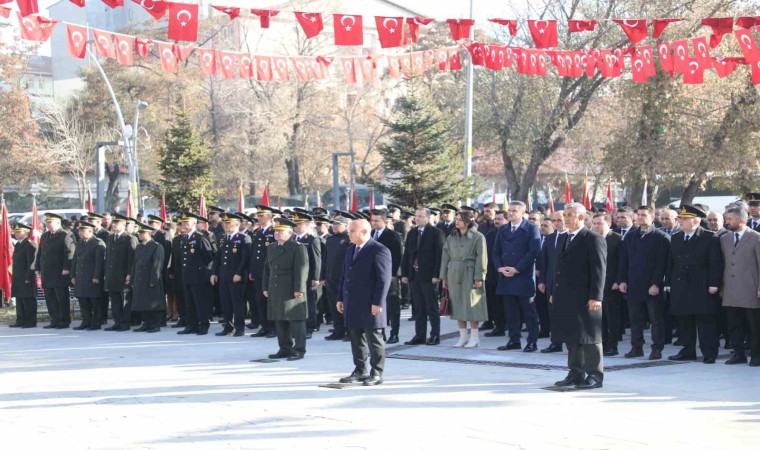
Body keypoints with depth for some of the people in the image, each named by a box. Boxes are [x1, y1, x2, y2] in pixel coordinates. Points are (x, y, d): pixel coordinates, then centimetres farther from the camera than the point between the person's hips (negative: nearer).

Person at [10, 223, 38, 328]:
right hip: (18, 278, 9)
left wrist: (28, 277, -20)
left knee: (28, 300, -5)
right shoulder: (17, 245, 17)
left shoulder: (29, 245, -12)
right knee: (19, 300, 12)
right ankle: (21, 321, 18)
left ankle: (31, 321, -1)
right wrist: (14, 276, 16)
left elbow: (31, 263, -17)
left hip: (27, 278, -9)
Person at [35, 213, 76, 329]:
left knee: (62, 298, -2)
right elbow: (40, 253, 21)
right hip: (47, 275, 8)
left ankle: (65, 321, 4)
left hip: (60, 274, -8)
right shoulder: (44, 236, 18)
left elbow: (70, 253, -14)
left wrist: (66, 268, -20)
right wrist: (38, 268, 15)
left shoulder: (65, 235, -8)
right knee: (50, 298, 8)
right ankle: (55, 320, 14)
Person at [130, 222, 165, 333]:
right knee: (142, 303, 8)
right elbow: (135, 264, 17)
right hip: (140, 282, 7)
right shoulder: (138, 247, 17)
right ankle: (146, 324, 16)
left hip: (152, 282, -7)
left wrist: (153, 281, -17)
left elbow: (157, 265, -12)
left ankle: (156, 325, 2)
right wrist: (132, 280, 11)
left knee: (154, 303, -4)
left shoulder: (157, 247, -7)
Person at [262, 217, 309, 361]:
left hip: (292, 292, -7)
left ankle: (299, 350, 0)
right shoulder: (271, 248, 16)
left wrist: (298, 289, -18)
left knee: (296, 321, -4)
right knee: (280, 321, 10)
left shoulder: (298, 248, -7)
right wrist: (265, 287, 14)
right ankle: (285, 349, 18)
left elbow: (302, 269, -13)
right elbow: (267, 269, 20)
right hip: (276, 292, 7)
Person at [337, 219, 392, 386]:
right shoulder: (351, 249, 14)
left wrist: (377, 303, -19)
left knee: (374, 340, 1)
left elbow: (384, 279, -16)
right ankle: (360, 371, 22)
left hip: (370, 306, -8)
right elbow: (345, 275, 19)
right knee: (356, 339, 13)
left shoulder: (379, 251, -12)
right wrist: (341, 298, 14)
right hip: (352, 305, 8)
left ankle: (376, 374, 8)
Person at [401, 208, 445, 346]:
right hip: (413, 275, 6)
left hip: (428, 276, -6)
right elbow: (406, 255, 14)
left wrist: (436, 275, -16)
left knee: (432, 307, 1)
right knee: (418, 308, 9)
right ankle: (419, 335, 12)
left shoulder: (436, 233, -5)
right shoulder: (411, 233, 13)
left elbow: (439, 255, -10)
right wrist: (404, 273, 7)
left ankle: (435, 336, 6)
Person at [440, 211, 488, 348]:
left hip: (470, 275, -5)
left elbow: (481, 258, -7)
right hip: (454, 275, 5)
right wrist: (444, 276, 7)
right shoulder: (451, 237, 11)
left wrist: (479, 277, -12)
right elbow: (445, 257, 12)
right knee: (457, 305, 6)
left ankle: (474, 337, 6)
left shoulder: (478, 237, -4)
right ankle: (463, 336, 14)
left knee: (471, 304, -2)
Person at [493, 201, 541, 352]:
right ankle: (514, 340, 12)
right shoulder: (502, 230, 15)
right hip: (506, 277, 5)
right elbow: (496, 252, 15)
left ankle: (532, 341, 4)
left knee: (529, 311, 0)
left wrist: (516, 269, -14)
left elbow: (533, 252, -11)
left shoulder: (531, 229, -3)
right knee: (510, 311, 6)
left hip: (524, 276, -5)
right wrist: (500, 268, -3)